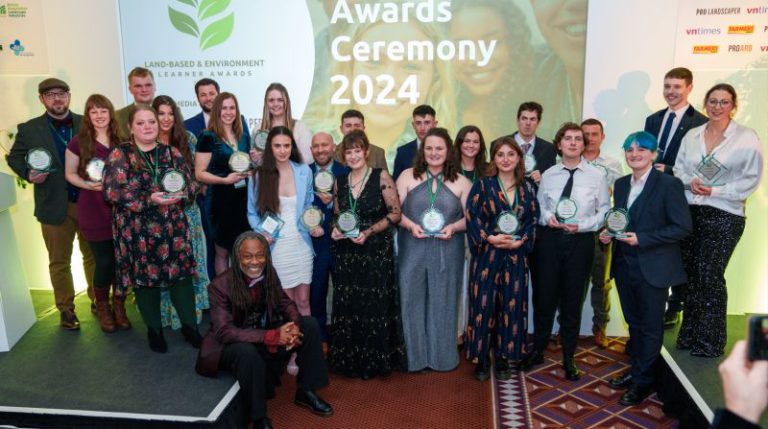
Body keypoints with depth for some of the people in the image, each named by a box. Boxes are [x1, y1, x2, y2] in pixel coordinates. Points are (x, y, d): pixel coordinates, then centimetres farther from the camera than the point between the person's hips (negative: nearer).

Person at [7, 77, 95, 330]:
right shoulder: (28, 129, 1)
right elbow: (14, 158, 8)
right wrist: (28, 174, -11)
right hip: (55, 206, -1)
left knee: (94, 256, 12)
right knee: (59, 262, 8)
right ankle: (66, 309, 21)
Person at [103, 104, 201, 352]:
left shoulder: (171, 153, 7)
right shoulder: (120, 155, -3)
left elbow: (191, 184, 6)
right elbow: (112, 192, -13)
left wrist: (180, 194, -17)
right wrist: (149, 199, -21)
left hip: (173, 228, 3)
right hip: (138, 231, -2)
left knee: (181, 274, 3)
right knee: (145, 278, 6)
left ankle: (189, 326, 18)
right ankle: (154, 330, 25)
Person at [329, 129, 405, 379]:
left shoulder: (381, 177, -4)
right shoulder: (340, 181, 9)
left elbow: (395, 213, -7)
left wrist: (368, 232, -15)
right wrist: (336, 229, -2)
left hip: (376, 252, -4)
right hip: (346, 254, 4)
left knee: (375, 306, 0)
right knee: (347, 307, 6)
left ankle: (376, 360, 17)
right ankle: (349, 360, 22)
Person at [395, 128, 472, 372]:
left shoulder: (461, 182, 4)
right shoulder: (408, 176, 3)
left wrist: (453, 227, -14)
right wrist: (410, 225, -16)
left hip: (447, 253, 0)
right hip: (413, 251, 0)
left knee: (442, 302, 8)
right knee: (411, 301, 4)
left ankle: (442, 355, 23)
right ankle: (413, 355, 19)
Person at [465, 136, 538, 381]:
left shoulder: (526, 188, 9)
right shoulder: (483, 185, 0)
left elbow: (533, 220, 6)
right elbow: (471, 218, -6)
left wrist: (520, 242, -10)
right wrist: (491, 238, -17)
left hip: (516, 256, 3)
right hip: (487, 255, -3)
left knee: (510, 306, 7)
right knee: (484, 305, 1)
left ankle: (503, 357, 21)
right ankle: (482, 358, 15)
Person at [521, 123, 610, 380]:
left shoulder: (597, 176, -1)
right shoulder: (548, 175, 6)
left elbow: (605, 211, -2)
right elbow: (538, 207, 9)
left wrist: (582, 225, -15)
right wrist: (547, 217, -12)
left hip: (581, 241, -1)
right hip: (549, 239, 1)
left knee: (572, 301, 9)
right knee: (544, 297, 9)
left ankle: (568, 358, 28)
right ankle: (538, 351, 29)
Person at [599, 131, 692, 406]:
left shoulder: (669, 184, -12)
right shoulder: (621, 184, 9)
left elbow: (683, 227, -15)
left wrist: (642, 238, -21)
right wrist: (609, 234, -4)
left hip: (652, 268, -6)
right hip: (625, 265, 6)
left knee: (650, 326, 8)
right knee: (634, 322, 18)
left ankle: (643, 381, 20)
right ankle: (636, 370, 33)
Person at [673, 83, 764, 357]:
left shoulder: (747, 138, -5)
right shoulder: (692, 135, 8)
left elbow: (751, 179, -6)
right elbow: (679, 168, 12)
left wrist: (715, 191, -13)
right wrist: (690, 181, -8)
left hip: (724, 215, -4)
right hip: (690, 211, 4)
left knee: (710, 275, -4)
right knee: (690, 273, 9)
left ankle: (710, 341, 12)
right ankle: (689, 334, 23)